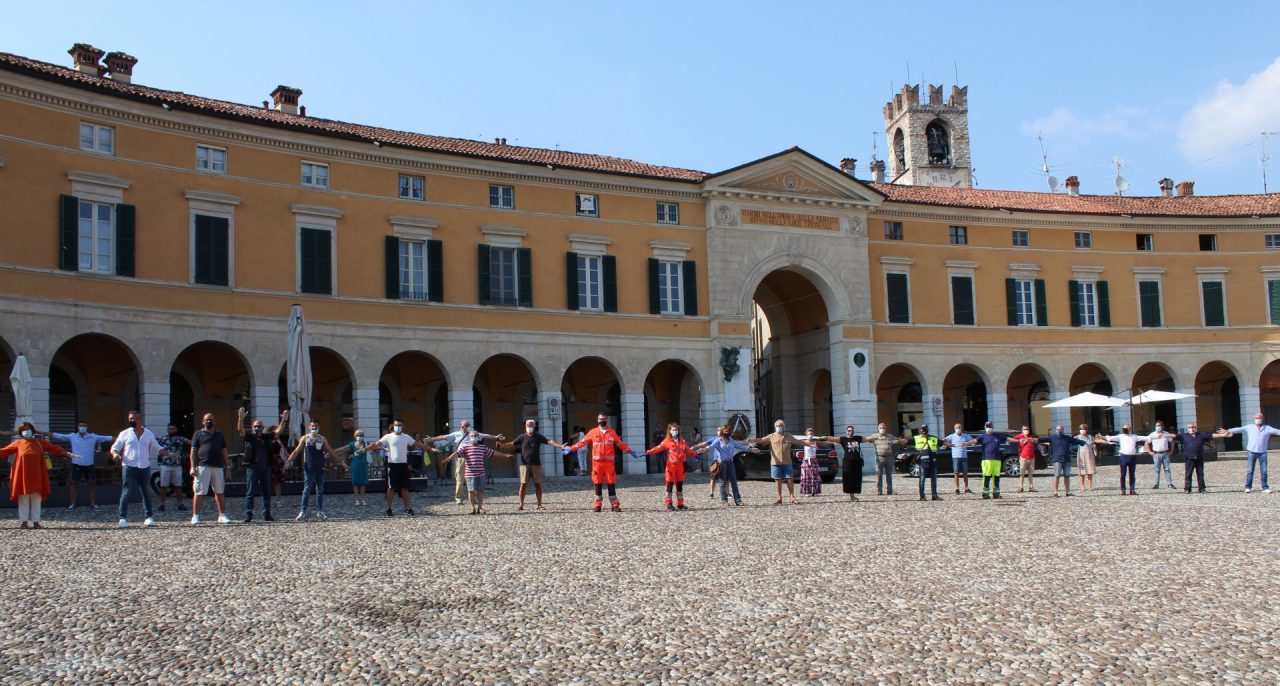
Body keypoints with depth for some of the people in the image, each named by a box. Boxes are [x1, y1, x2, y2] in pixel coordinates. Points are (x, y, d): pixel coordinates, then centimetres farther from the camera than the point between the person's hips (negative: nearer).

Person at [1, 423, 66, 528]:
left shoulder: (40, 442, 6)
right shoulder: (18, 443, 4)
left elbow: (55, 449, 4)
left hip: (36, 477, 1)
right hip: (22, 477, -1)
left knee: (36, 500, 4)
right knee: (23, 500, 5)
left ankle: (36, 522, 9)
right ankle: (24, 522, 11)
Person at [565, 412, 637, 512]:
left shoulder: (612, 432, 9)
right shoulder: (593, 432, 6)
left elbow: (620, 444, 16)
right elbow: (583, 442, 5)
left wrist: (629, 451, 15)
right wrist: (571, 448, -2)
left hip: (609, 462, 0)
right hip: (597, 462, 0)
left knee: (611, 483, 0)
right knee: (597, 483, 3)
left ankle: (615, 505, 3)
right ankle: (597, 504, 10)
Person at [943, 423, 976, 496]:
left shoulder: (966, 436, 11)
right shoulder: (952, 436, 5)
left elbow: (974, 441, 2)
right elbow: (943, 441, -5)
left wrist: (966, 443, -13)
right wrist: (951, 445, -15)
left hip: (964, 457, 2)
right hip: (955, 457, -2)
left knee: (965, 473, 6)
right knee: (956, 473, -4)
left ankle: (966, 488, 13)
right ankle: (957, 489, -3)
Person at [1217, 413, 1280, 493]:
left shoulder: (1267, 428, 6)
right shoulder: (1249, 428, 6)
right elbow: (1239, 429, -2)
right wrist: (1228, 431, -13)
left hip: (1263, 453, 1)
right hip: (1252, 452, -1)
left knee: (1264, 471, 2)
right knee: (1250, 470, 0)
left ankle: (1265, 488, 9)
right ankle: (1248, 487, 4)